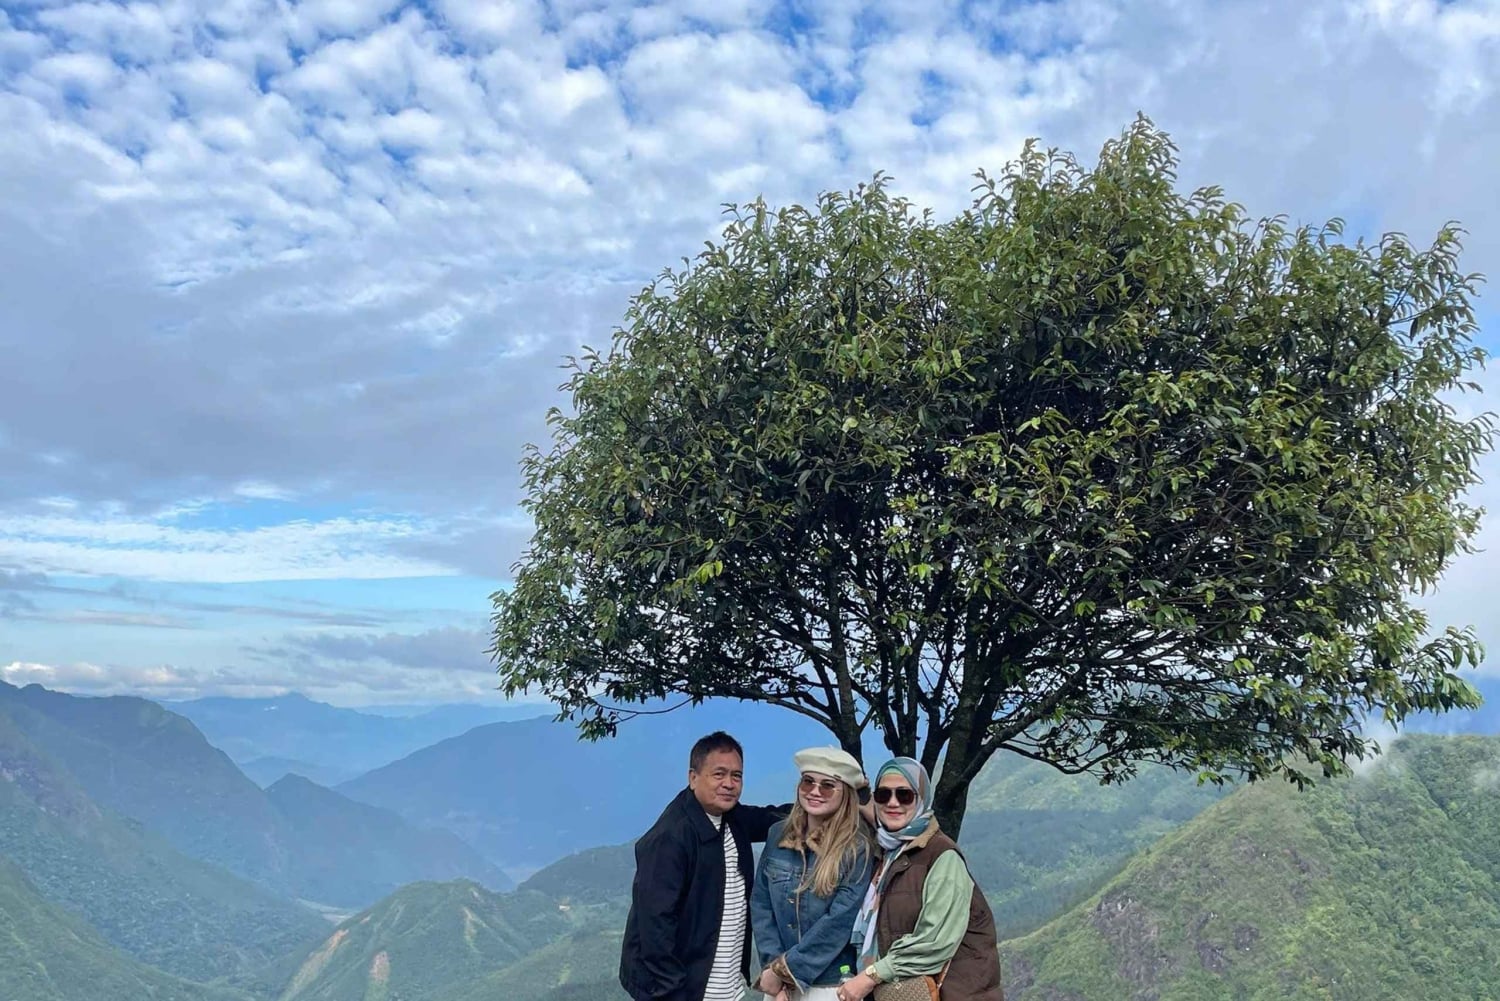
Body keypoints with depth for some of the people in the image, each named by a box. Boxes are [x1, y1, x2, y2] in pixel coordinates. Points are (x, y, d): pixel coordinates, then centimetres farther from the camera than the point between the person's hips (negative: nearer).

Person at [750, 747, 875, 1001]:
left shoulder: (858, 848, -12)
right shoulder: (778, 835, 0)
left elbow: (840, 920, -17)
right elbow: (760, 903, 1)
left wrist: (785, 969, -16)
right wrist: (773, 965, -11)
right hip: (779, 981, 3)